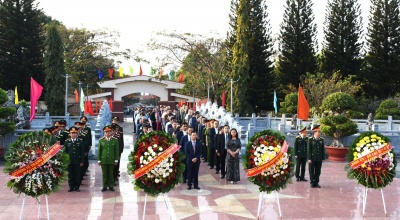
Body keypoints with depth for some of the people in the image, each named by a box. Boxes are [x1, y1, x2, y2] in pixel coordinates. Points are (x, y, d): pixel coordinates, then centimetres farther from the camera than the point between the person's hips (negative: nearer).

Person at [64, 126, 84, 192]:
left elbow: (82, 152, 3)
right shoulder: (67, 141, 8)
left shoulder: (80, 141, 5)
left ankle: (77, 187, 11)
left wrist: (82, 161, -2)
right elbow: (65, 151, 8)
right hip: (69, 161, 1)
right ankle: (71, 187, 13)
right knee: (70, 174, 4)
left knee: (77, 174, 2)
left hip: (77, 161, -1)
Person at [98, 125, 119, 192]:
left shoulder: (115, 140, 2)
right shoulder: (101, 140, 3)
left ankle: (111, 186, 15)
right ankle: (104, 186, 14)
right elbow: (99, 151, 4)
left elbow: (116, 151, 4)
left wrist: (116, 160, 1)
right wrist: (99, 160, 2)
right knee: (104, 174, 5)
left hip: (111, 160, 0)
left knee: (111, 174, 6)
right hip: (103, 160, 0)